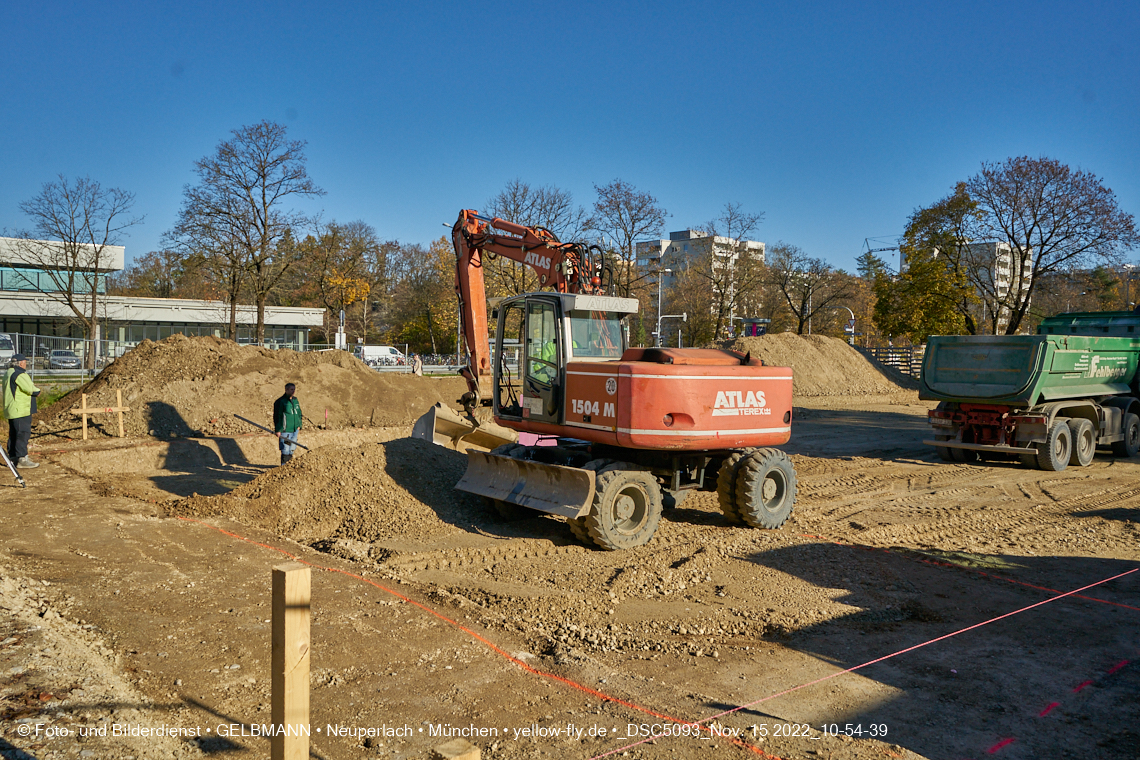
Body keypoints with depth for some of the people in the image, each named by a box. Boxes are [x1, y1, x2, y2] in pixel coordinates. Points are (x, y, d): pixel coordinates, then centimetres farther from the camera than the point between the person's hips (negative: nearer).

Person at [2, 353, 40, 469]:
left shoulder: (8, 373, 16)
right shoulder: (19, 374, -16)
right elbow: (31, 389, -19)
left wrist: (31, 386, 4)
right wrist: (37, 391, 1)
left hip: (11, 410, 10)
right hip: (21, 410, -10)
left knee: (14, 434, 16)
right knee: (23, 434, -9)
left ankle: (12, 457, 22)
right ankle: (22, 459, -9)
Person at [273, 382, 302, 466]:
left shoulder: (295, 400, 12)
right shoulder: (280, 401, -9)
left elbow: (299, 414, 22)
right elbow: (276, 416, -10)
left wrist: (299, 425, 15)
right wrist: (278, 430, -13)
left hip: (295, 429, 7)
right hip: (285, 430, -7)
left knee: (292, 448, 11)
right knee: (285, 449, -6)